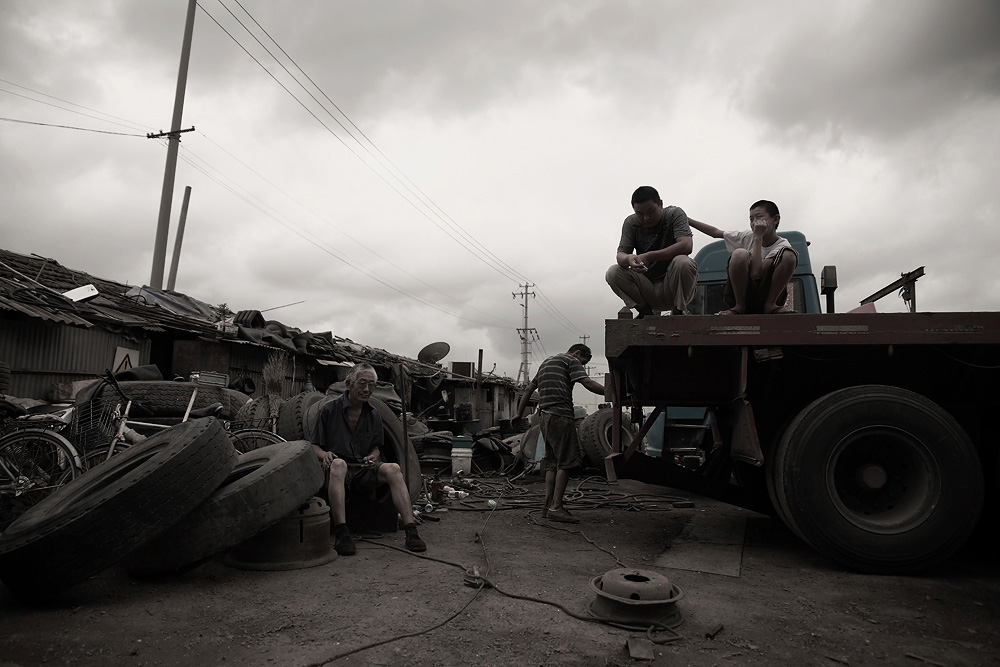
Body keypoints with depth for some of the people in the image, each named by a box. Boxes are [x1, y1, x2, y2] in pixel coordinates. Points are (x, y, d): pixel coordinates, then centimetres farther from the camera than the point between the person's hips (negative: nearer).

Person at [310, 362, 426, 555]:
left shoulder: (373, 414, 14)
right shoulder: (329, 410, 2)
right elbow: (314, 446, 4)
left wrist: (373, 457, -6)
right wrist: (324, 455, -20)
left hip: (364, 471, 4)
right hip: (336, 472, -3)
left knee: (393, 469, -26)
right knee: (339, 464, -39)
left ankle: (411, 531, -32)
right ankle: (341, 534, -45)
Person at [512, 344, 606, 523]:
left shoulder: (546, 362, 29)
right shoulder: (570, 360, 3)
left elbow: (529, 389, 31)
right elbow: (587, 383, -12)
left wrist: (519, 413, 36)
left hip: (546, 417, 9)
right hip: (561, 416, -9)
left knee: (552, 462, 10)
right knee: (566, 462, -9)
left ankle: (548, 505, 8)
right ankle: (556, 507, -12)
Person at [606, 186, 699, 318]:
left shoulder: (675, 214, -7)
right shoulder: (631, 223, 1)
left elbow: (686, 246, -24)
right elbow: (620, 255, -9)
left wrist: (650, 256, -34)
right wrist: (628, 259, -36)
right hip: (647, 289, 3)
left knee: (683, 263, -33)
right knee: (613, 273, -18)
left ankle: (679, 310, -11)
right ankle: (646, 312, -6)